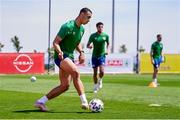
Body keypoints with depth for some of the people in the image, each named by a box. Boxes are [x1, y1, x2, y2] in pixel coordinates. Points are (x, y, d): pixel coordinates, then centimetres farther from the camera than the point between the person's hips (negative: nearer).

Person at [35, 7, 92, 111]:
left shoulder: (82, 29, 10)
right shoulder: (68, 26, -16)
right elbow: (55, 42, -16)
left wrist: (81, 52, 5)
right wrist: (60, 52, -35)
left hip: (70, 57, 9)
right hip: (61, 56, -9)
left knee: (65, 86, 2)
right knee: (76, 73, -30)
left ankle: (41, 102, 10)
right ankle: (84, 102, -34)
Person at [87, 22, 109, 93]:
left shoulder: (105, 36, -1)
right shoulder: (93, 36, -5)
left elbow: (108, 44, 16)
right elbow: (88, 45, -1)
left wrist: (107, 50, 0)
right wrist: (89, 46, -24)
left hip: (102, 56, 0)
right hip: (94, 56, 0)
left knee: (102, 71, -17)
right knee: (95, 72, 2)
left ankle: (100, 80, 15)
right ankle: (95, 86, 22)